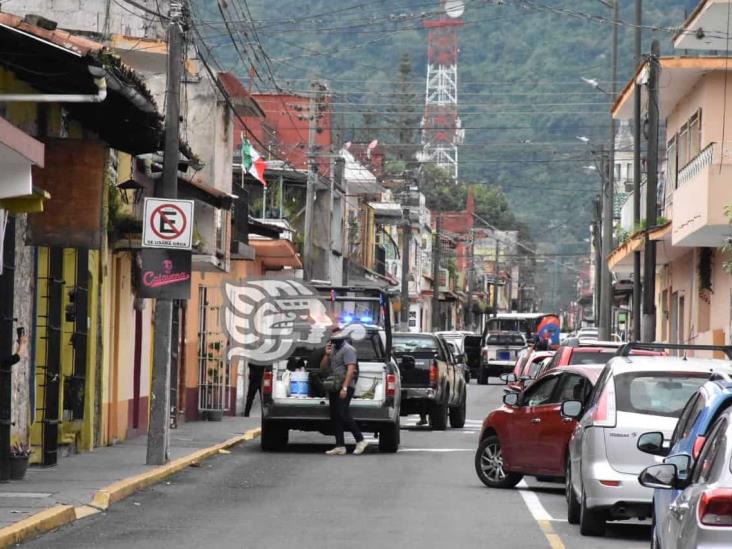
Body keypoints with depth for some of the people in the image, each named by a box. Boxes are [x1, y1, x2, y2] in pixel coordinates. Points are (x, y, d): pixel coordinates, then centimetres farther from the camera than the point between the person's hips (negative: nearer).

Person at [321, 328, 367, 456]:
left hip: (345, 388, -9)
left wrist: (345, 387, -23)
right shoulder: (332, 349, 19)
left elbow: (351, 369, -16)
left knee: (343, 415, -16)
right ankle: (340, 446, 6)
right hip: (334, 389, 9)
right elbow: (323, 367, 19)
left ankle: (360, 441, -9)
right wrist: (327, 355, 0)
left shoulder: (347, 349, -8)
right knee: (335, 417, 5)